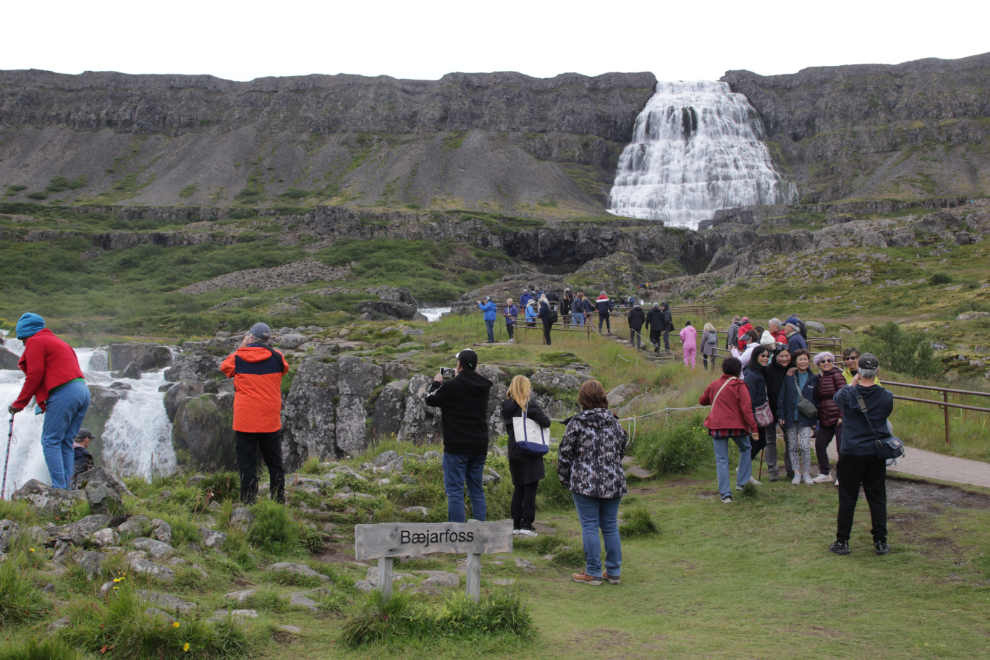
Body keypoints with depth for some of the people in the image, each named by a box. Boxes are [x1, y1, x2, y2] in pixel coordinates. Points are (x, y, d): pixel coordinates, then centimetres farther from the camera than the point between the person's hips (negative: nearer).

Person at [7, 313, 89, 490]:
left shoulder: (35, 342, 2)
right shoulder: (57, 341, 29)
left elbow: (35, 375, -7)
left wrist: (19, 404, 0)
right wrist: (46, 405, 21)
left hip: (64, 392, -9)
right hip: (83, 391, 9)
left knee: (50, 441, -5)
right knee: (65, 442, 10)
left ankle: (59, 488, -12)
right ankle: (67, 488, 6)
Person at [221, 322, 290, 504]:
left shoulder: (238, 358, -4)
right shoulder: (276, 358, -2)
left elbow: (225, 367, 18)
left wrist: (241, 347, 19)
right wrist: (268, 348, 19)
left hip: (245, 421, -2)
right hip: (271, 421, 2)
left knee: (247, 464, 3)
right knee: (274, 462, 14)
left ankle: (248, 503, 2)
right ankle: (279, 501, 18)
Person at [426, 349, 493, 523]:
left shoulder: (451, 386, -14)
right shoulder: (483, 386, 4)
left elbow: (430, 399, 2)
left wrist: (436, 382, 20)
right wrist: (459, 378, 28)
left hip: (457, 448, -6)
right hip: (479, 447, 6)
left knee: (455, 491, -2)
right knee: (477, 491, 13)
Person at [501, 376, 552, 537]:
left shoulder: (506, 407, 8)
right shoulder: (529, 405, -12)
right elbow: (545, 422, -17)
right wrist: (544, 416, 2)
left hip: (513, 452, 6)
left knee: (518, 488, 12)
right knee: (530, 488, -2)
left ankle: (516, 524, 13)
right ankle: (526, 524, -4)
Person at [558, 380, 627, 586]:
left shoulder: (576, 423, -7)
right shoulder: (615, 422, 5)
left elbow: (565, 453, -4)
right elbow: (621, 451, 15)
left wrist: (565, 479, 7)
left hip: (585, 483, -4)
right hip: (613, 483, 4)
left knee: (589, 527, 2)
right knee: (611, 526, 11)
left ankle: (593, 573, 5)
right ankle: (613, 572, 17)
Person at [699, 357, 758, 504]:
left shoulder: (714, 385, 9)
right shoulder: (739, 386, -4)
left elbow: (702, 401, 23)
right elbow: (746, 408, -13)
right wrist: (753, 427, -15)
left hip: (717, 426, 2)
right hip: (737, 425, -2)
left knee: (721, 460, 4)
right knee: (745, 449, 25)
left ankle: (725, 494, -3)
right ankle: (742, 482, 22)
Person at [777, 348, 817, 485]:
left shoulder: (813, 379, 5)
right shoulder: (788, 377, 3)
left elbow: (816, 399, 8)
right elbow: (781, 397, 2)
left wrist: (815, 418, 3)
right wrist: (780, 415, -5)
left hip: (805, 418, -1)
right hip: (790, 417, 1)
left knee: (805, 446, -9)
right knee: (792, 447, 4)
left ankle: (806, 473, 4)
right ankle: (796, 473, 12)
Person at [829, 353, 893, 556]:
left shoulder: (847, 394, -12)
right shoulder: (886, 397, -7)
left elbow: (835, 398, 11)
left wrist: (853, 383, 17)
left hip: (852, 454, -2)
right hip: (877, 454, 2)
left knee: (847, 499, 5)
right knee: (877, 498, 9)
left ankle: (842, 541, 11)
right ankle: (880, 542, 13)